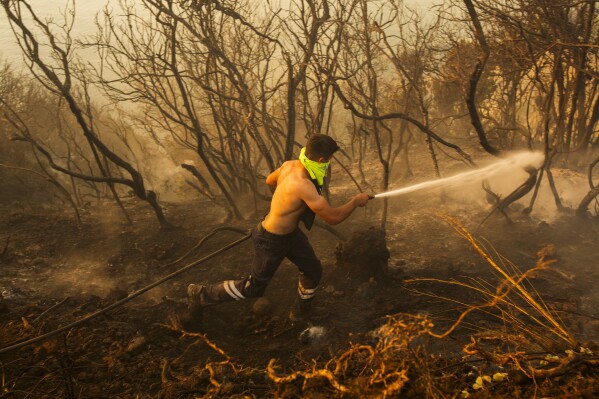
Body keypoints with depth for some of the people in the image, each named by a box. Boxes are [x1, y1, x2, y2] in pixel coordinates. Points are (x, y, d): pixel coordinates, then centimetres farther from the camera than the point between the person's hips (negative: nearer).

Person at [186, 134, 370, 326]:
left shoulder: (290, 165, -11)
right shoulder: (303, 185, -37)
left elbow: (270, 180, 11)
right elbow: (333, 217, -31)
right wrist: (355, 202, -15)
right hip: (271, 241, -9)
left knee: (313, 270, 18)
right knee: (254, 287, 11)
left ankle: (302, 311, 42)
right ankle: (201, 294, 26)